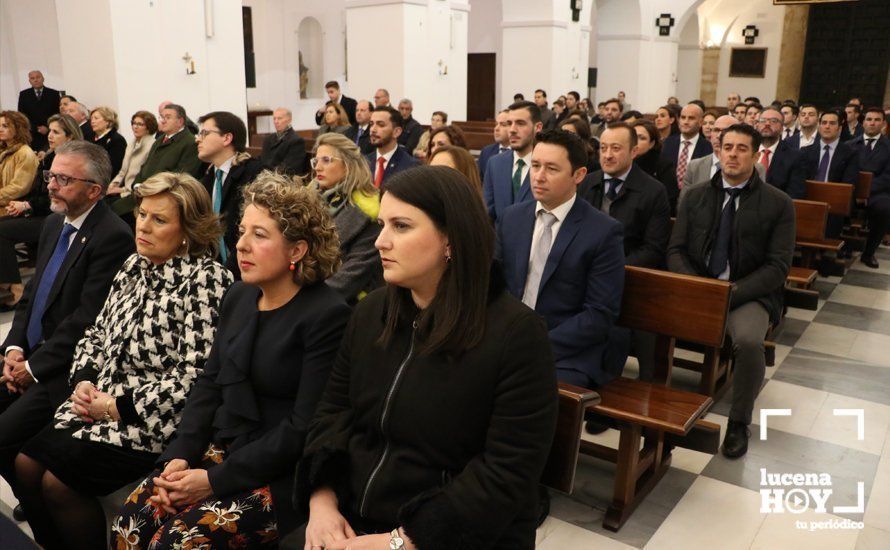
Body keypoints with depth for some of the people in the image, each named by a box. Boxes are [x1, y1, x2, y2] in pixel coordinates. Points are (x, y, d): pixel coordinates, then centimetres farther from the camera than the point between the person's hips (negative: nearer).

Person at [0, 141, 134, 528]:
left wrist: (34, 367, -14)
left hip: (67, 369, -9)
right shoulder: (54, 224, 10)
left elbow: (86, 320, -20)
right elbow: (32, 293, 15)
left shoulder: (113, 237, -18)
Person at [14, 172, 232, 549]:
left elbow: (196, 376, -21)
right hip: (100, 401, 8)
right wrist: (84, 379, -1)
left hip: (153, 420, -8)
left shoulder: (204, 280, -17)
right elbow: (97, 334, 18)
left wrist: (121, 405, -15)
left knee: (58, 480, -13)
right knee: (26, 461, -2)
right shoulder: (134, 265, 9)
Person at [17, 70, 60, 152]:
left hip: (49, 133, -1)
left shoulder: (54, 94, 7)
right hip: (31, 134, 1)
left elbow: (58, 113, 4)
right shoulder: (24, 95, 10)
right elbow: (21, 115, 8)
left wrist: (48, 127, -7)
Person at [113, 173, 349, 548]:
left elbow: (303, 427, -19)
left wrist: (216, 479, -17)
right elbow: (209, 384, 11)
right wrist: (179, 457, -4)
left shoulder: (327, 316, -17)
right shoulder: (238, 297, 9)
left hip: (281, 475, -7)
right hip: (219, 449, 7)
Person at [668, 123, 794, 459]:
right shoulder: (694, 197, 8)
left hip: (749, 294, -2)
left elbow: (777, 267, -6)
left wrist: (731, 294, -19)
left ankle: (739, 422, -8)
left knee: (748, 340, -34)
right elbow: (675, 251, 5)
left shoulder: (779, 204, 0)